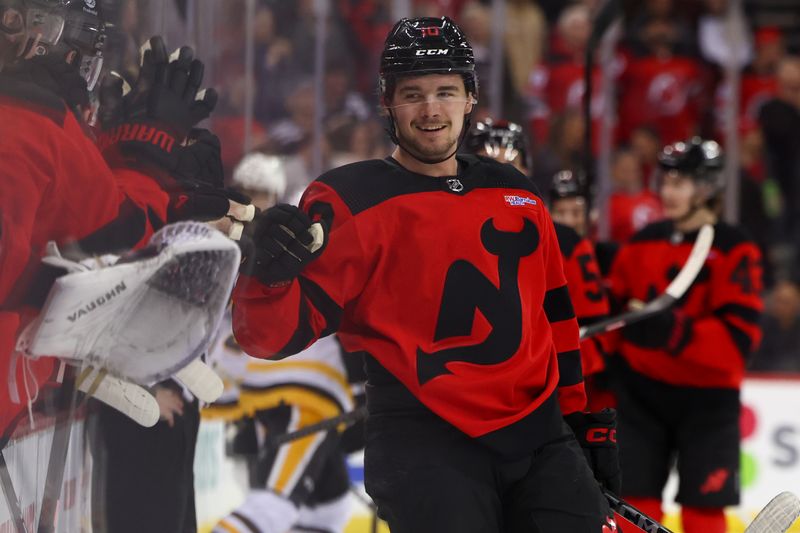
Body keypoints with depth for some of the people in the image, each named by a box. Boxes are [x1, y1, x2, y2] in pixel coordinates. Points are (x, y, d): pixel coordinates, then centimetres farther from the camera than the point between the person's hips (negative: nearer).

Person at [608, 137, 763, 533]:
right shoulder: (643, 242, 7)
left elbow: (740, 335, -19)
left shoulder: (733, 250, -10)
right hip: (642, 389, 4)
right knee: (637, 500, 2)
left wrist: (677, 331, -30)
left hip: (706, 396, -4)